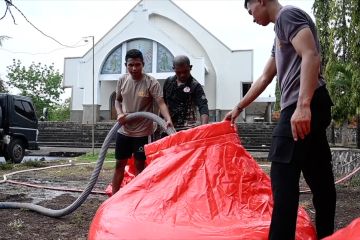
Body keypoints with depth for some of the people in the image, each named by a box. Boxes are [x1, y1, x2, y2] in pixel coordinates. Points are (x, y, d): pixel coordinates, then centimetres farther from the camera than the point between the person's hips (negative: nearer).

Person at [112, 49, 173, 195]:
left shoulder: (151, 83, -15)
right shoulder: (122, 80, -1)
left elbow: (161, 103, -23)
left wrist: (168, 119, -41)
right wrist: (119, 113, -7)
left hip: (142, 132, -4)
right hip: (124, 130, 4)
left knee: (139, 165, 6)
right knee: (119, 164, 13)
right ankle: (114, 196, 25)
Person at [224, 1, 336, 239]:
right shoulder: (282, 29, 28)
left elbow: (311, 56, -17)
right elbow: (264, 78, 32)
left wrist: (302, 105, -27)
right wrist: (239, 107, 34)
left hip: (303, 107, -10)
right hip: (311, 107, 10)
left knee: (283, 176, -12)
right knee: (319, 177, 12)